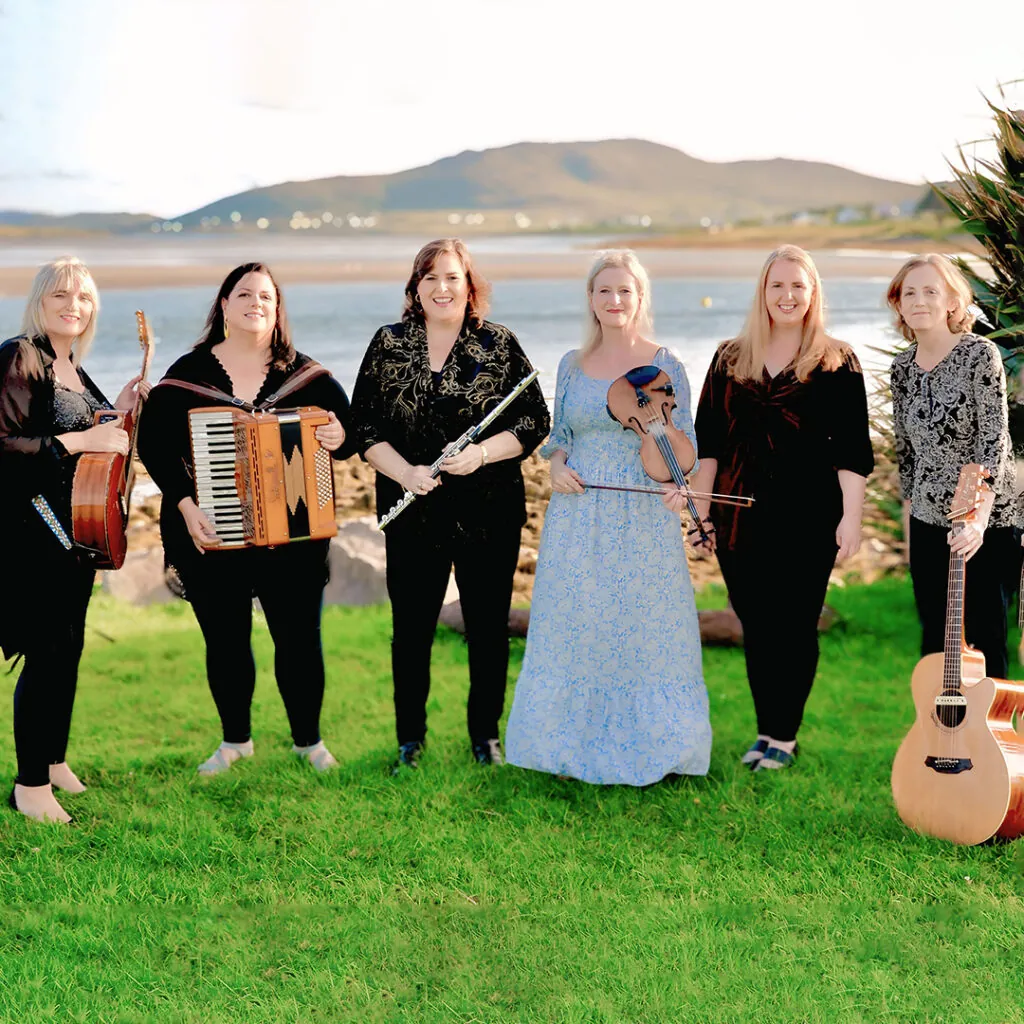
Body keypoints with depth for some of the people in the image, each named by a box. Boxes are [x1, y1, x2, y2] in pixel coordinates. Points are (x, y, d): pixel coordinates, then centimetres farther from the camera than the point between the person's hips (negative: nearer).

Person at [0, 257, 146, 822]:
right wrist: (82, 439, -23)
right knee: (47, 653, -8)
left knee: (68, 647, 14)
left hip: (75, 530, 9)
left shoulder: (72, 369, 13)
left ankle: (55, 761, 27)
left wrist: (118, 411, 7)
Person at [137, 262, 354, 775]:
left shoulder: (306, 375, 3)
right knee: (225, 642, 9)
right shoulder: (188, 373, 1)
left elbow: (347, 432, 5)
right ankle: (235, 739, 28)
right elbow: (155, 443, -4)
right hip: (210, 536, 0)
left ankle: (308, 739, 22)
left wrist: (339, 438, -19)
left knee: (299, 638, 3)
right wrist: (185, 504, -15)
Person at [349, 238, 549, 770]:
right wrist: (404, 472, -13)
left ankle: (485, 732, 24)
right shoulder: (388, 345, 4)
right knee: (411, 627, 5)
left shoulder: (499, 345, 1)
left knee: (488, 626, 7)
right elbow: (364, 425, 2)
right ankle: (410, 737, 21)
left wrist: (482, 453, -16)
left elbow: (534, 421, -1)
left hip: (490, 512, 0)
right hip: (413, 514, 1)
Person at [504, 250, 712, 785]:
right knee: (572, 624, 6)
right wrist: (557, 466, -4)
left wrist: (679, 483, -19)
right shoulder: (571, 365, 9)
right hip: (578, 515, 3)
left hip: (644, 517, -3)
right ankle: (575, 741, 21)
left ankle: (648, 745, 16)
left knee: (645, 627, 2)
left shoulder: (665, 366, -1)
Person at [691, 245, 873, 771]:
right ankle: (765, 729, 20)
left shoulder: (836, 363, 0)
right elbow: (707, 440, 10)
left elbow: (852, 449, -3)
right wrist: (700, 509, 6)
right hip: (741, 519, 3)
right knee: (755, 627, 8)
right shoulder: (730, 358, 9)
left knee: (795, 627, 2)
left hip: (808, 519, -3)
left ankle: (785, 736, 13)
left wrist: (851, 516, -10)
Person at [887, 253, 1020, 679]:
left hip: (984, 528, -5)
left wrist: (979, 518, -29)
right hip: (928, 523, 5)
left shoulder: (979, 355, -11)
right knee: (935, 646, 12)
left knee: (984, 644, 0)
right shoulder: (902, 368, 6)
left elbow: (994, 441, -18)